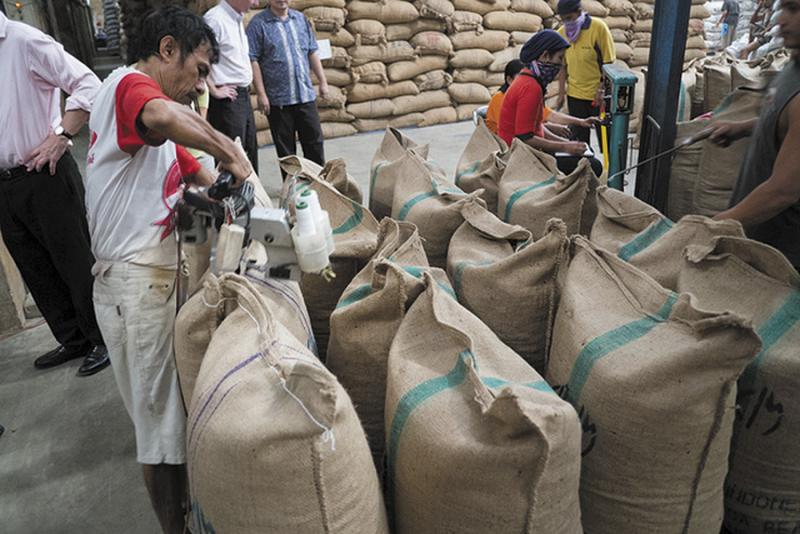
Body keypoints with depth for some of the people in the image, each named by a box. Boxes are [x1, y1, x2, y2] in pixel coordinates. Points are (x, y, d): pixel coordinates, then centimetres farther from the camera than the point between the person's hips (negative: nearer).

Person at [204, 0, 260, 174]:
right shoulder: (216, 19, -15)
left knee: (250, 155, 16)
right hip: (227, 100, -9)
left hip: (243, 96, 9)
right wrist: (214, 91, -16)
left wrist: (245, 89, 15)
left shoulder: (238, 19, 12)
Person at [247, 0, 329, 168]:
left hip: (306, 95, 4)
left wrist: (323, 81, 9)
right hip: (278, 98, -4)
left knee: (314, 140, 8)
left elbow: (312, 53, 14)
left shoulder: (301, 19, 10)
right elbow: (253, 60, -9)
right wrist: (261, 94, -15)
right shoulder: (259, 23, -5)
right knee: (285, 148, 6)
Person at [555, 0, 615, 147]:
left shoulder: (599, 28, -14)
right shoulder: (562, 33, -1)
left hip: (598, 95, -3)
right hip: (574, 95, 4)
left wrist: (602, 89, -18)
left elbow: (608, 62, -11)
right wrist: (561, 93, 3)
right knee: (580, 136, 11)